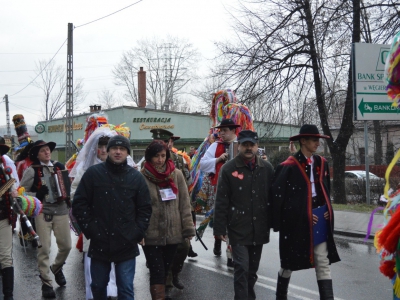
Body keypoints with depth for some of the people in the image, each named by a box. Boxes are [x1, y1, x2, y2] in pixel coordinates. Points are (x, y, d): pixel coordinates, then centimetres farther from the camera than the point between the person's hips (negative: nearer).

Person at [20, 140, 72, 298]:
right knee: (44, 248, -3)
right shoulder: (32, 170, -3)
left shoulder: (60, 166, 9)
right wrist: (37, 194, -17)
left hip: (61, 210, 4)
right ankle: (46, 283, 8)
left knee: (66, 246, 7)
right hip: (42, 212, -4)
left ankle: (57, 268, 36)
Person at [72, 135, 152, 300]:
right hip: (99, 243, 1)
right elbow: (79, 203, 0)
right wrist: (89, 229, -7)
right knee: (98, 286, 15)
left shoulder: (136, 177, 2)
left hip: (126, 245, 0)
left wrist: (137, 233, -4)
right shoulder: (93, 173, -1)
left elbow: (145, 209, 6)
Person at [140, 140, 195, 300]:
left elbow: (185, 204, 4)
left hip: (173, 233, 3)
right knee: (157, 272, -5)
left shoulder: (177, 174, 2)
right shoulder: (142, 177, -6)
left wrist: (188, 229, 1)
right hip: (151, 235, -3)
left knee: (165, 271, 15)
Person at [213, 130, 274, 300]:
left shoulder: (267, 168, 4)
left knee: (253, 269, 15)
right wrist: (220, 228, -9)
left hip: (259, 228, 4)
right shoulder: (229, 169, -6)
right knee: (242, 268, -9)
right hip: (238, 228, -4)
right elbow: (221, 202, -7)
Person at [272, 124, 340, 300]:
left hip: (319, 218, 5)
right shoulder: (289, 166, -13)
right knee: (289, 262, 11)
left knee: (323, 263, 2)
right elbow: (278, 196, -13)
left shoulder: (321, 163, 7)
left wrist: (327, 211, 4)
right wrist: (303, 214, -14)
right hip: (296, 220, -5)